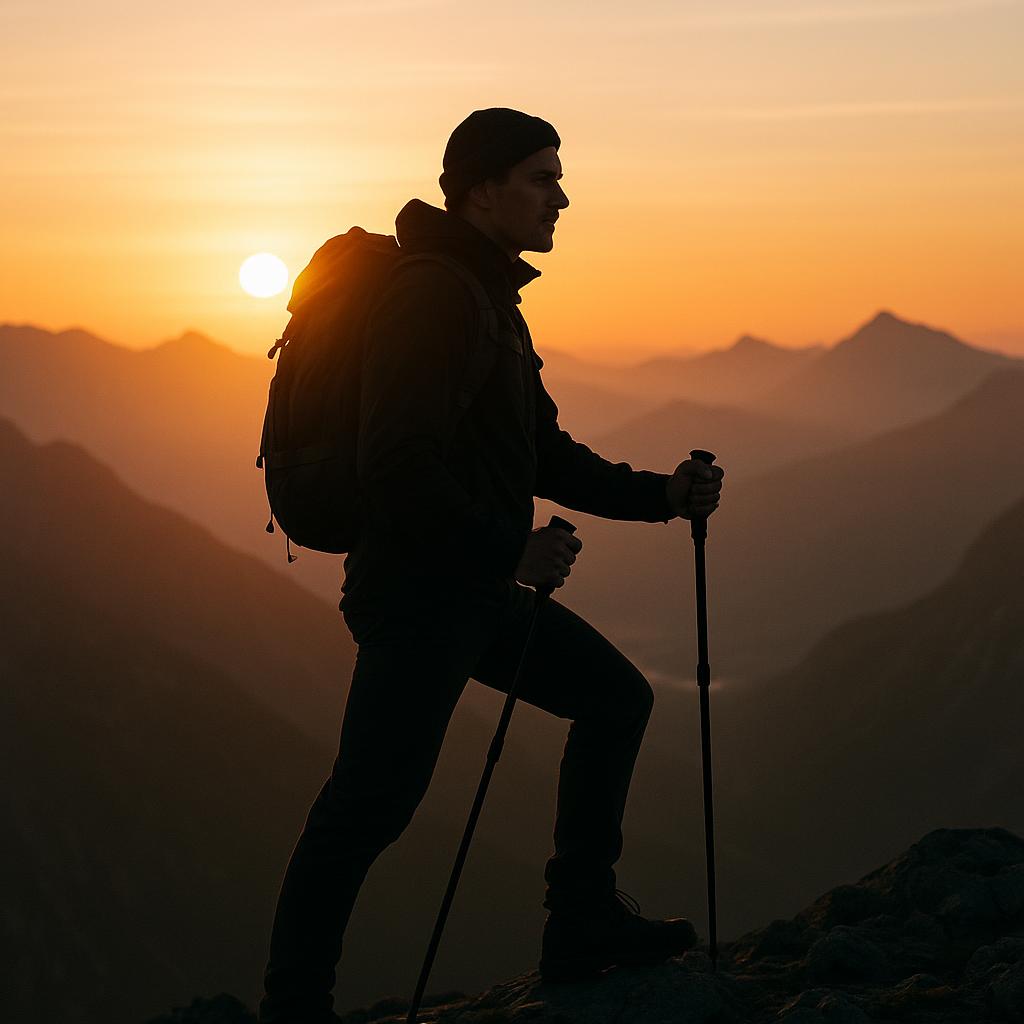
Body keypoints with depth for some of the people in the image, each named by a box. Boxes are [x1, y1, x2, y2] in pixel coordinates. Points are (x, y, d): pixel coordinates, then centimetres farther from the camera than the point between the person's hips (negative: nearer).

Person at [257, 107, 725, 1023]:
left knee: (615, 697, 14)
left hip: (481, 588, 10)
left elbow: (543, 455, 21)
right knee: (373, 801, -10)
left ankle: (583, 923, 19)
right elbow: (400, 466, -24)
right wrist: (509, 551, -20)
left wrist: (661, 495, 11)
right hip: (418, 592, -10)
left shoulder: (492, 300, 17)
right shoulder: (430, 296, -15)